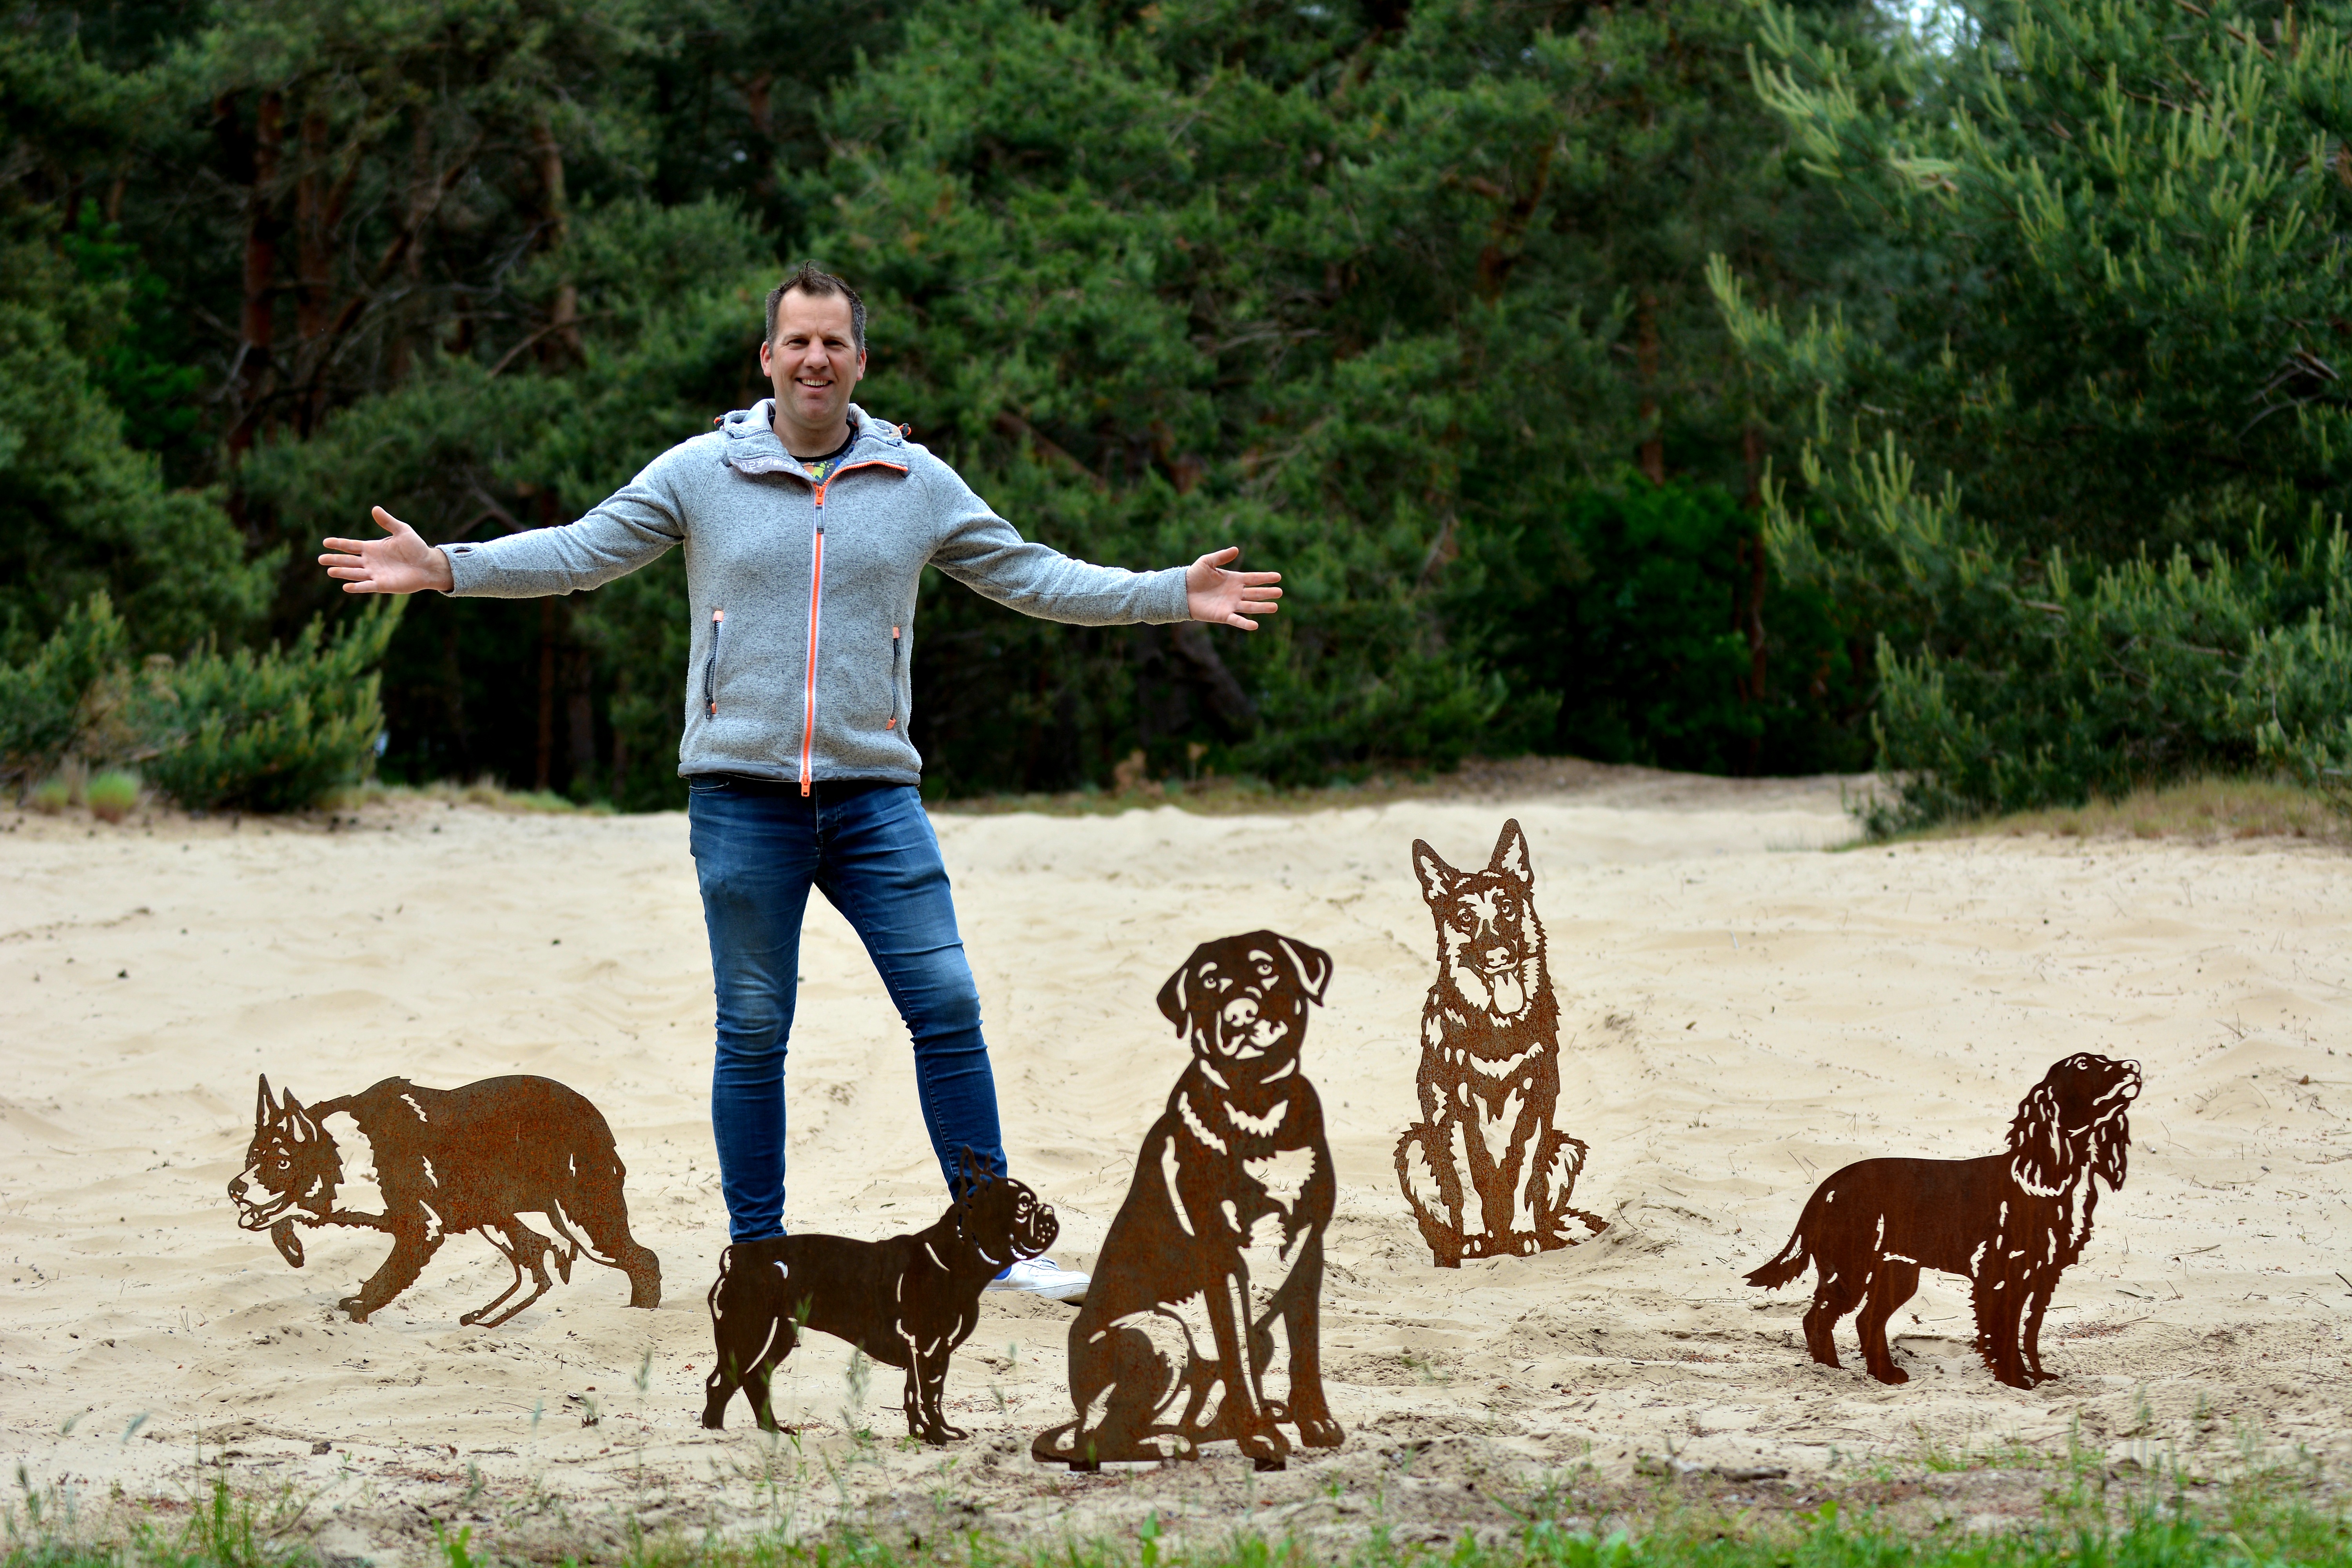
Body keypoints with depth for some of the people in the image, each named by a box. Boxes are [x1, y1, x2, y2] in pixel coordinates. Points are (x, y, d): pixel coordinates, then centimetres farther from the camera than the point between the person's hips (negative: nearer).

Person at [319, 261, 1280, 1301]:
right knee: (753, 1030, 4)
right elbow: (579, 552, 3)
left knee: (948, 1008, -3)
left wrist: (1172, 593, 6)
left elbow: (1030, 576, 12)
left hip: (876, 794, 1)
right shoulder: (698, 474, 2)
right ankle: (756, 1253, 15)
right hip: (741, 791, -1)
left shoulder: (917, 483, 7)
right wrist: (442, 568, -8)